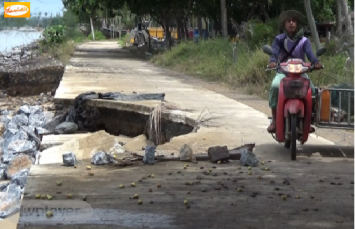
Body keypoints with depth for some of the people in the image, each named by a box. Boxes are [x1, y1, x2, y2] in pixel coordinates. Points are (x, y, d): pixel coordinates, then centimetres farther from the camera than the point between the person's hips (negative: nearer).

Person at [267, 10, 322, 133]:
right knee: (275, 86, -33)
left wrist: (316, 62, -37)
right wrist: (272, 61, -39)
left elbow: (310, 53, -14)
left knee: (312, 90, -24)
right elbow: (274, 52, -14)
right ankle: (274, 120, -25)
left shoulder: (304, 41, 4)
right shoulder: (279, 39, 3)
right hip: (282, 72, -1)